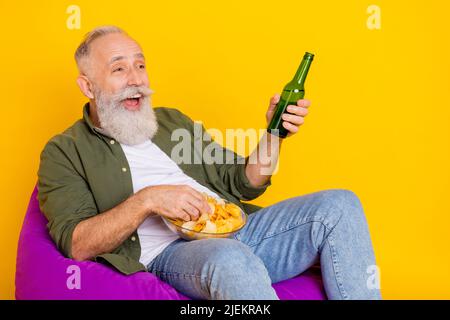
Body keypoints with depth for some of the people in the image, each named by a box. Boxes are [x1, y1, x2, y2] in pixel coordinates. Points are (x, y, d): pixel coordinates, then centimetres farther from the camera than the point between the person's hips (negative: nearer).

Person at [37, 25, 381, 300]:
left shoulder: (172, 120, 24)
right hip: (168, 252, -5)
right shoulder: (65, 151, 8)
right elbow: (76, 244, -6)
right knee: (231, 260, -40)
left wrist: (274, 133, 3)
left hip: (236, 229, 6)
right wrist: (146, 201, -18)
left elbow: (243, 183, 21)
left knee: (340, 204, -15)